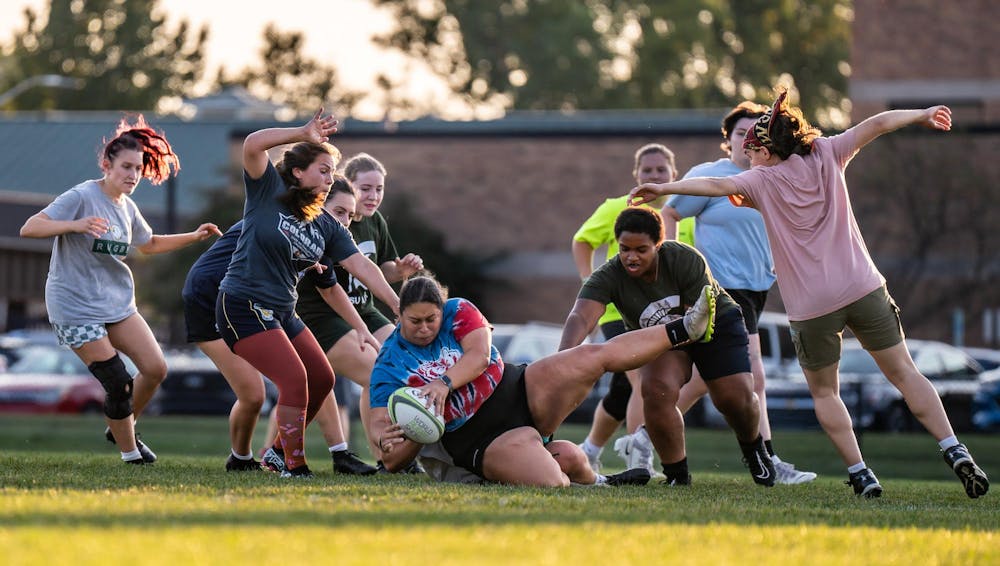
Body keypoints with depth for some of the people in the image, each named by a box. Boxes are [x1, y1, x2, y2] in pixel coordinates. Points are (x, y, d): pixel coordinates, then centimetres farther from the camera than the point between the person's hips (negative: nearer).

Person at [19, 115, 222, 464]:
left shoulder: (127, 208, 8)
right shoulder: (81, 197, -16)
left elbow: (149, 244, 29)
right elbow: (29, 228, -24)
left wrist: (193, 237, 18)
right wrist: (75, 225, -39)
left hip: (117, 302, 8)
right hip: (76, 307, -8)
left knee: (155, 369, -1)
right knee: (118, 384, -11)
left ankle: (123, 428, 23)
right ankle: (130, 455, 8)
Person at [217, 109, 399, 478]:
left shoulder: (325, 227, 9)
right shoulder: (268, 191, -6)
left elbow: (361, 266, 0)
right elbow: (253, 145, -23)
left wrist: (399, 305, -11)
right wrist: (303, 134, -30)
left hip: (282, 311, 8)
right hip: (243, 307, -8)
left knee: (321, 380, 11)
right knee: (294, 379, -16)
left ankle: (278, 453, 25)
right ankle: (294, 466, -6)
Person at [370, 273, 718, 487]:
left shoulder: (457, 312, -2)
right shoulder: (387, 368, -7)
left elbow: (480, 354, -16)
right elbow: (379, 425, -7)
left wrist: (443, 383, -31)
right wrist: (387, 441, -31)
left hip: (520, 392, 4)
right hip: (481, 440, -3)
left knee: (594, 356, -13)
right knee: (551, 483, -29)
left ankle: (684, 330, 0)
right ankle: (590, 481, 6)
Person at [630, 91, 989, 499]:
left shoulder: (763, 180, -1)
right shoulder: (825, 155, 8)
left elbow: (716, 185, -10)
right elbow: (876, 125, 8)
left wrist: (663, 188, -9)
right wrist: (921, 115, 21)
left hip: (812, 307, -3)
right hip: (864, 289, 3)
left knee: (824, 393, 15)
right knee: (904, 373, 8)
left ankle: (860, 474, 4)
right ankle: (956, 453, -4)